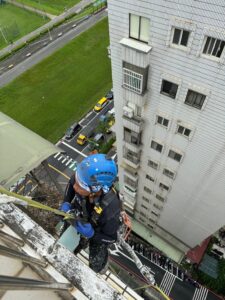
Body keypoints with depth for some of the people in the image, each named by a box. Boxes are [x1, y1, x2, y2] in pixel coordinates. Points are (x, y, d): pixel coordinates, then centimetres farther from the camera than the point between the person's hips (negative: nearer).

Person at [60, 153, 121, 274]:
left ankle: (97, 270, 65)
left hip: (98, 235, -3)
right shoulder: (81, 178, -38)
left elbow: (110, 237, -26)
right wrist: (66, 203, -21)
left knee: (96, 264, 28)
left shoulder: (110, 208, -47)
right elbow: (71, 184, -10)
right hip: (79, 220, 3)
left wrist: (91, 234, -40)